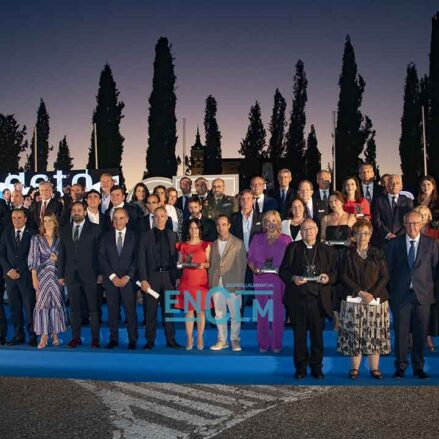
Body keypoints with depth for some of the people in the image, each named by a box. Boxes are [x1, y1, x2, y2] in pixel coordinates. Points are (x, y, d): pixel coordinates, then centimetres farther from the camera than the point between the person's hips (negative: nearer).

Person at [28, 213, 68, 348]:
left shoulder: (59, 239, 8)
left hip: (56, 275, 2)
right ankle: (44, 336, 0)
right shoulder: (36, 238, 3)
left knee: (56, 303, 3)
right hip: (42, 275, -2)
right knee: (42, 303, -4)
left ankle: (55, 335, 12)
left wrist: (58, 259, -7)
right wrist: (34, 277, -9)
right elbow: (33, 258, -2)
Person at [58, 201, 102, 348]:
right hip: (71, 274, 3)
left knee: (93, 307, 1)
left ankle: (95, 338, 8)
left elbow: (99, 252, -3)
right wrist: (61, 274, 7)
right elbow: (62, 254, 11)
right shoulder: (65, 230, 11)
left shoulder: (94, 229, 0)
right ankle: (76, 337, 15)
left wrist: (100, 273, -7)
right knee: (74, 307, 7)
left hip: (89, 274, -3)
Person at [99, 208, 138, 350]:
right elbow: (102, 258, 2)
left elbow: (136, 259, 1)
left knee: (131, 310, -2)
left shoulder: (133, 236, 5)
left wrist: (128, 276, -9)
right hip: (110, 280, 1)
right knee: (112, 311, 4)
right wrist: (112, 276, -7)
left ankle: (132, 340, 6)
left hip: (128, 280, -1)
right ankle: (113, 339, 13)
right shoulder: (106, 236, 9)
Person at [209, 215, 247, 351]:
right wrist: (211, 283, 6)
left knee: (235, 314, 1)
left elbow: (242, 264, -2)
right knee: (219, 314, 8)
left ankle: (235, 340, 13)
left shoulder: (238, 243, 1)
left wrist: (240, 284, -7)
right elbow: (212, 265, 13)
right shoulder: (214, 244, 13)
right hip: (217, 284, 4)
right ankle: (222, 340, 18)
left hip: (232, 284, -3)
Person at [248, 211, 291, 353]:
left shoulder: (286, 240, 5)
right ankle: (263, 343, 13)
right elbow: (250, 258, 10)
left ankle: (276, 344, 10)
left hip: (279, 280, -1)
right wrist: (254, 268, -9)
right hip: (260, 280, 1)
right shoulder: (257, 239, 10)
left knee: (278, 312, 0)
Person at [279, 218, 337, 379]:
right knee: (299, 334, 4)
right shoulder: (292, 248, 9)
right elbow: (283, 271, 7)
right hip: (297, 299, 0)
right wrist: (293, 278, -12)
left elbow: (334, 272, 11)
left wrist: (328, 278, -10)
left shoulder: (327, 250, 11)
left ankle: (316, 367, 17)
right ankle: (300, 367, 15)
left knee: (317, 334, 4)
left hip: (319, 299, 0)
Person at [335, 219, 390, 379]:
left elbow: (384, 277, 2)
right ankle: (354, 368, 7)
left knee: (375, 335, 0)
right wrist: (359, 292, -13)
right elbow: (343, 276, -1)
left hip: (375, 299, 1)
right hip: (352, 300, -1)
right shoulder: (348, 254, 7)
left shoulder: (378, 254, 9)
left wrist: (373, 294, -12)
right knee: (354, 334, -2)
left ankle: (374, 368, 9)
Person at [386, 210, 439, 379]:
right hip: (401, 296, 0)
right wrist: (391, 292, 1)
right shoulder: (394, 243, 4)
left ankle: (418, 367, 19)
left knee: (421, 334, 6)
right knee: (401, 333, 4)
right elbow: (389, 269, 5)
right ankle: (400, 367, 16)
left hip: (423, 295, 0)